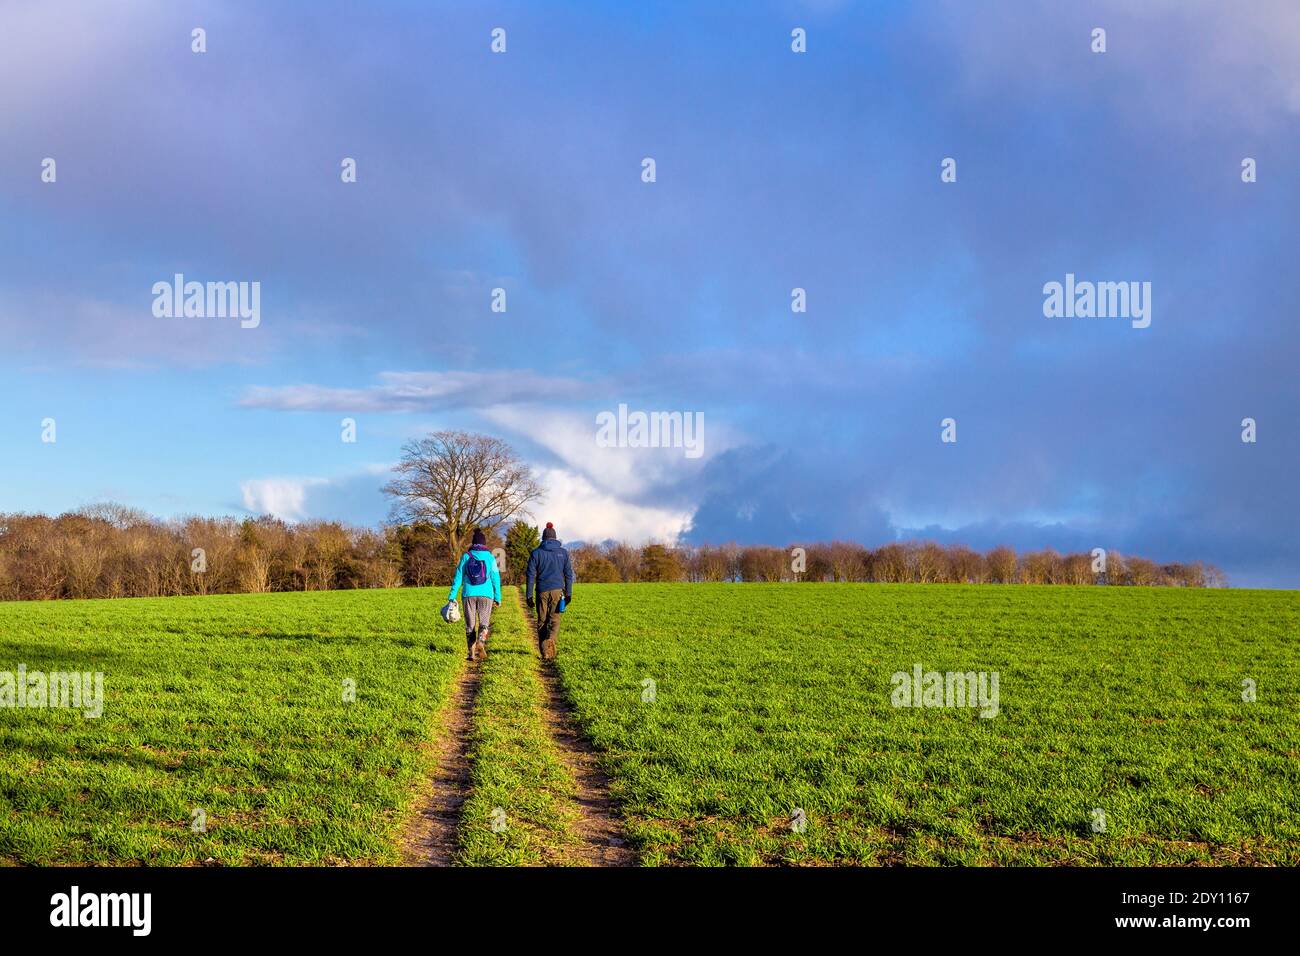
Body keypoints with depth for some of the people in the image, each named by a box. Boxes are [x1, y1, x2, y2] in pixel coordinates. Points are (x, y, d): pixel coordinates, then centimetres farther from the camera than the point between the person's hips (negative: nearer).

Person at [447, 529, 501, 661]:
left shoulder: (466, 556, 2)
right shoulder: (490, 557, 2)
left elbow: (458, 577, 1)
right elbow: (495, 578, 2)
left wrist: (452, 596, 3)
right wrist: (498, 598, 9)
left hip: (469, 594, 1)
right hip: (486, 595, -1)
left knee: (470, 625, 11)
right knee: (484, 623, 7)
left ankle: (471, 653, 8)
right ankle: (481, 641, -23)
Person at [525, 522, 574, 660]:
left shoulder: (536, 553, 3)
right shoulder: (563, 552, 6)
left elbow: (531, 575, 0)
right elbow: (568, 574, 4)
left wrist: (528, 595, 2)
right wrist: (568, 593, 8)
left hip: (542, 591, 0)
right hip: (557, 590, 0)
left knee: (542, 621, 9)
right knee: (554, 619, 5)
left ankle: (545, 652, 6)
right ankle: (550, 639, -24)